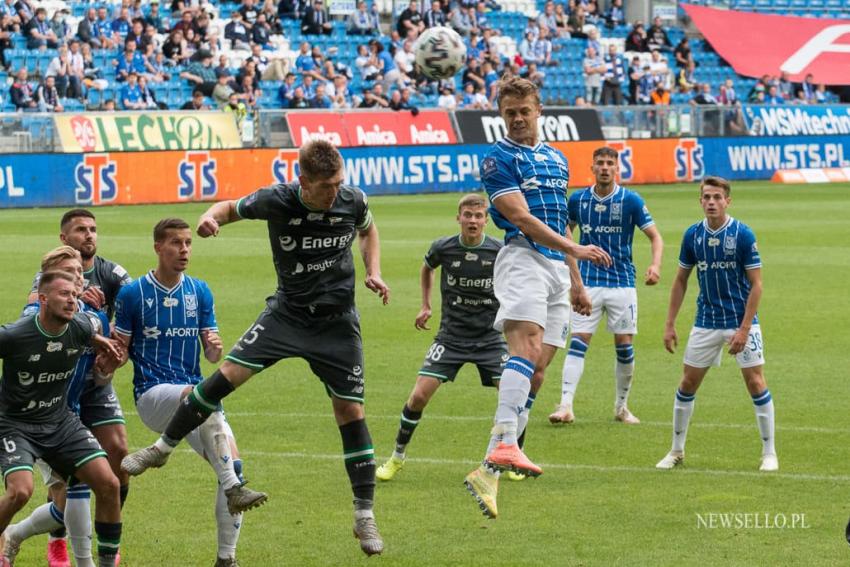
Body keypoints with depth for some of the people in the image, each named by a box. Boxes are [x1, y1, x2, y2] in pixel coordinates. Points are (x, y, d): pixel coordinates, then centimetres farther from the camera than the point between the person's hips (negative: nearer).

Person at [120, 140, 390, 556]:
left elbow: (368, 230, 12)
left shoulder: (352, 201, -13)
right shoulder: (276, 202, -18)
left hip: (337, 322, 0)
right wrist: (210, 217, -21)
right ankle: (162, 448, 8)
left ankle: (365, 516, 8)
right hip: (287, 313, 0)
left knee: (350, 412, -2)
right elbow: (231, 208, 2)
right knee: (228, 373, -11)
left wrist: (373, 272, -4)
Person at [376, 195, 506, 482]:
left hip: (490, 337, 0)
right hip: (451, 337, 0)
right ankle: (397, 458, 11)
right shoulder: (443, 248, -6)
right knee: (419, 396, -10)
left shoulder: (499, 251, -10)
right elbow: (427, 268, 18)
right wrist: (426, 305, 15)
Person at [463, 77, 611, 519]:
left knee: (538, 368, 0)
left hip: (558, 268, 8)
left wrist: (576, 281, 26)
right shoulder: (498, 158, -2)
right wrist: (574, 248, -20)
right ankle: (505, 445, -45)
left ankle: (491, 468, -1)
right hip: (522, 259, -7)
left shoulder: (557, 160, 22)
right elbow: (521, 217, -13)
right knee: (526, 347, -28)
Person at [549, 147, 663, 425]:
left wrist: (655, 265, -19)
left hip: (622, 283, -1)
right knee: (578, 343, -10)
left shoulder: (631, 201, -4)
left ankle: (621, 406, 18)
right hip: (587, 284, 1)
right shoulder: (578, 199, 3)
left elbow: (655, 236, -1)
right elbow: (564, 231, 19)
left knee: (625, 347, 2)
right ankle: (566, 405, -16)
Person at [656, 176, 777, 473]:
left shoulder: (743, 235, -12)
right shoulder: (693, 235, 0)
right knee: (688, 383, 5)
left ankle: (769, 453, 5)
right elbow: (681, 280, 10)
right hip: (706, 323, 4)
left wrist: (743, 330, -17)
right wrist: (670, 324, 5)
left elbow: (756, 285, -11)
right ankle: (676, 451, 18)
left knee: (756, 382, -6)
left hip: (741, 321, -4)